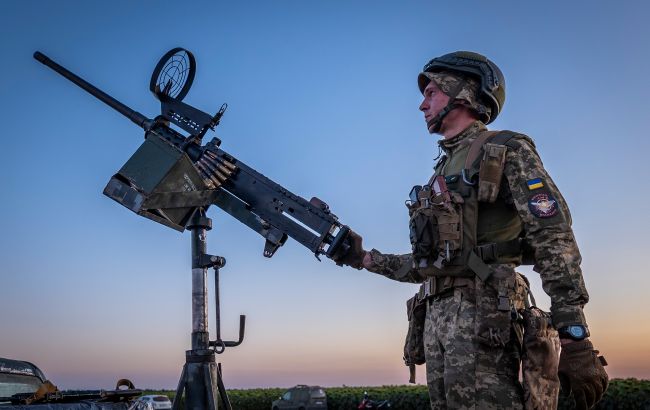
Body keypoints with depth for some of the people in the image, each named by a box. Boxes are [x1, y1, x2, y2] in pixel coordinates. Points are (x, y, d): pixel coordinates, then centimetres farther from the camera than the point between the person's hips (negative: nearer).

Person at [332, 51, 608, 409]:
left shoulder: (506, 151, 1)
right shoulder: (443, 172, 25)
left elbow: (554, 241, -10)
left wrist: (576, 340, -18)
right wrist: (363, 258, 22)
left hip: (482, 313, -8)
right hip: (437, 316, 8)